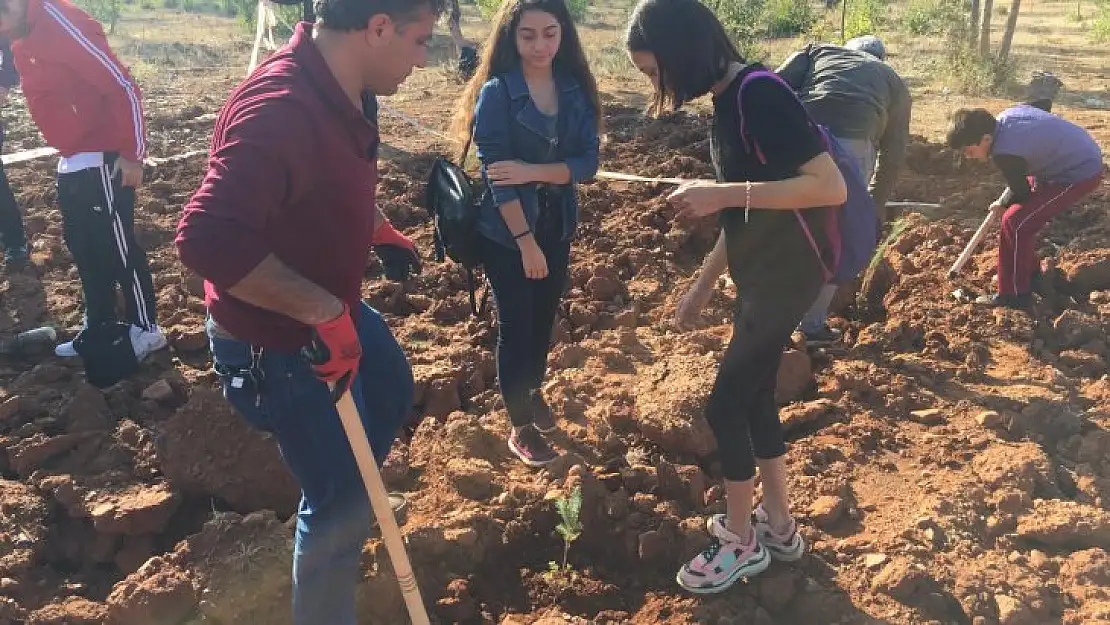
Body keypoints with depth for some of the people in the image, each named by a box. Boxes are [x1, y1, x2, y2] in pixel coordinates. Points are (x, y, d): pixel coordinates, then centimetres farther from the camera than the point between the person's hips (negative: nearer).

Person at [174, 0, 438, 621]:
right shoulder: (280, 109, -34)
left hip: (334, 309, 10)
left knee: (394, 392, 31)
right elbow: (208, 238, -40)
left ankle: (350, 499, 56)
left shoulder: (346, 89, -2)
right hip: (275, 344, -10)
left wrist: (381, 229, 19)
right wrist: (322, 311, -37)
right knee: (340, 501, 3)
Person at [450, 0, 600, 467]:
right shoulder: (496, 93, -14)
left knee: (545, 317, 19)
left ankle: (534, 391, 45)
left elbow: (588, 162, -8)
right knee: (516, 324, 5)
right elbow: (495, 174, -17)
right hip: (506, 232, -4)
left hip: (557, 226, 5)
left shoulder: (575, 90, -1)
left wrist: (532, 172, -23)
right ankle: (521, 428, 22)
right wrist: (526, 242, -18)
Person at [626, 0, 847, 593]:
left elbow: (831, 187, -28)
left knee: (725, 403, 0)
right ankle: (779, 525, 33)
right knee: (755, 395, 17)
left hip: (788, 274, -9)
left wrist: (723, 192, -27)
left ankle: (741, 543, 19)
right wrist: (701, 285, 18)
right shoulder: (727, 99, 8)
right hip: (759, 272, 9)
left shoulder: (760, 94, -21)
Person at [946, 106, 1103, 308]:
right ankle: (1030, 273, 32)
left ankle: (1015, 295, -3)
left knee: (1015, 222, -12)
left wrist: (1003, 203, 9)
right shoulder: (1006, 116, -3)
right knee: (1022, 215, 17)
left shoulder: (1005, 154, -27)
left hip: (1080, 174, -10)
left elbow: (1021, 192, -12)